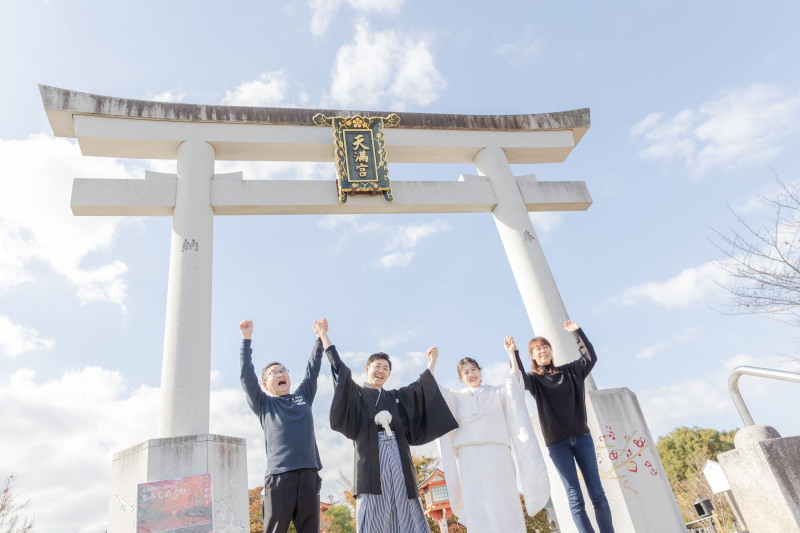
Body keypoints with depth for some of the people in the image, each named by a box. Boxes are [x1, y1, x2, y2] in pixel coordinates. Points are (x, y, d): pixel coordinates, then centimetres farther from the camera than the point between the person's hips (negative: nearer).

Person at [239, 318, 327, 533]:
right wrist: (247, 339, -2)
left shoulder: (303, 396, 21)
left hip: (309, 473, 3)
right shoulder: (263, 404, 12)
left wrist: (320, 337, 18)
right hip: (279, 475, -3)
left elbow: (312, 369, 22)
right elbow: (246, 375, 4)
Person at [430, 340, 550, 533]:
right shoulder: (456, 397, 20)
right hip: (469, 455, 1)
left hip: (496, 453, 0)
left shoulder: (496, 393, 17)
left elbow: (514, 383, 2)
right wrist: (432, 361, 1)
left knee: (505, 505, -7)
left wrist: (511, 353, -5)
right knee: (478, 507, -7)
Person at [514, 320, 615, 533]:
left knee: (597, 493, 2)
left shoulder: (569, 371, 12)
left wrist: (577, 332, -2)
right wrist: (514, 353, -30)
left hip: (581, 437, 2)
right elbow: (519, 377, -18)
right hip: (557, 443, -2)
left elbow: (590, 357, 3)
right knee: (575, 497, -3)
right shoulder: (534, 380, 3)